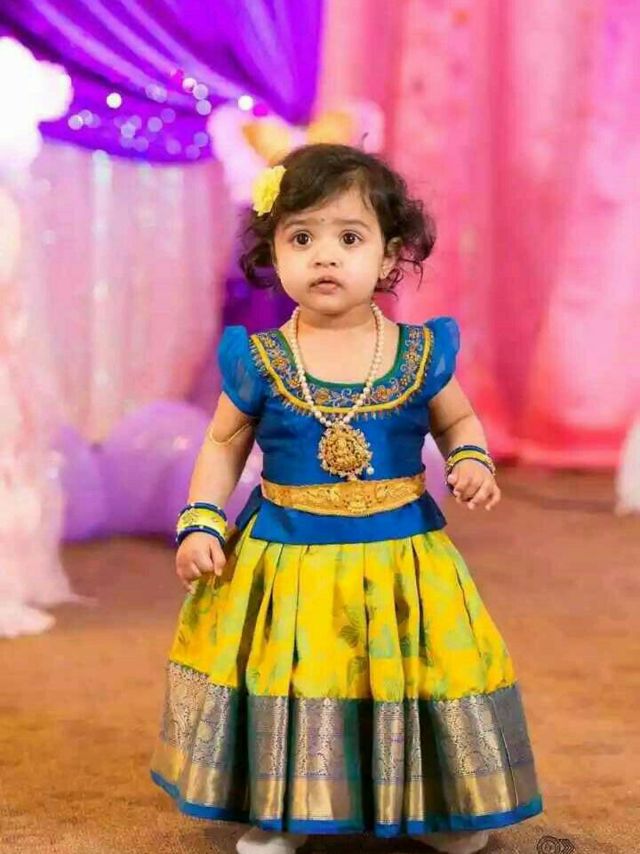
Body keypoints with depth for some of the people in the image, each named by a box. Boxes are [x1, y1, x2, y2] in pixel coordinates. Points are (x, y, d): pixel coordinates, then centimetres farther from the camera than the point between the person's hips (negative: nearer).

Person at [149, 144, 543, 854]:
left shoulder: (422, 351, -5)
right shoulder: (258, 361, -7)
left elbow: (457, 420, 11)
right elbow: (223, 447, 4)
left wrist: (471, 461, -9)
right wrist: (200, 524, -7)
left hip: (401, 557, 1)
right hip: (284, 560, 0)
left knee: (405, 680, 10)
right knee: (286, 686, 6)